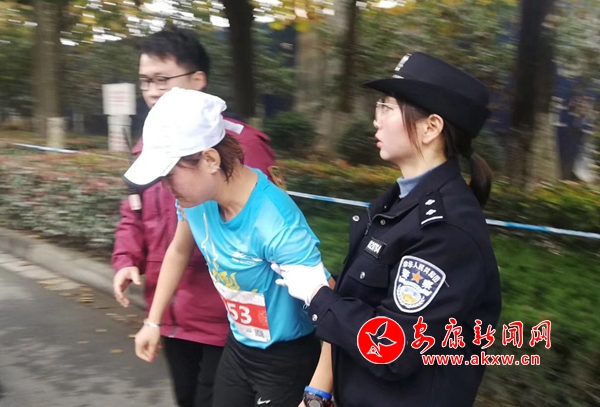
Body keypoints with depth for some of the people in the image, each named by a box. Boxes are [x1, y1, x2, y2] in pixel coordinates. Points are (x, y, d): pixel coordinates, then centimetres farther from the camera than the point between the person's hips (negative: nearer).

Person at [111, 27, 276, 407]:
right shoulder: (150, 144, 7)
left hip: (225, 317, -7)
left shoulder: (239, 141, -17)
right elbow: (134, 215, 16)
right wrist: (127, 260, -1)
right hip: (172, 314, 7)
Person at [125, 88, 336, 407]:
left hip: (287, 359, -7)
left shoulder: (274, 225, -34)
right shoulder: (199, 196, -13)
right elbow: (179, 252, 8)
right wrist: (153, 321, 12)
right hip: (239, 347, 7)